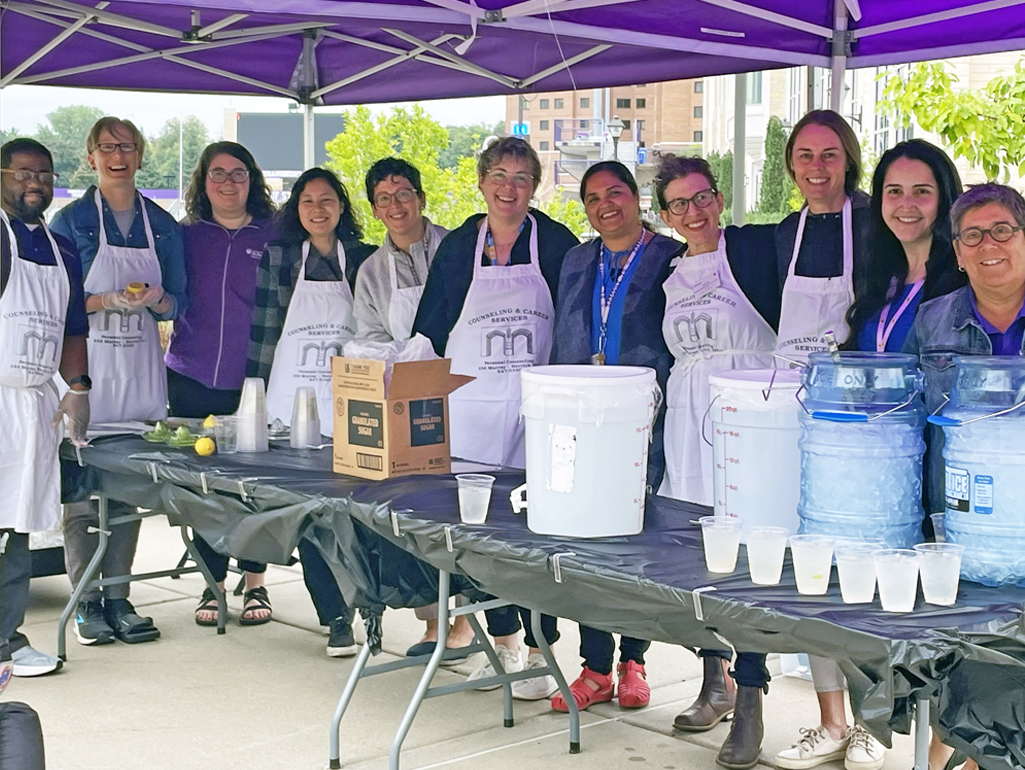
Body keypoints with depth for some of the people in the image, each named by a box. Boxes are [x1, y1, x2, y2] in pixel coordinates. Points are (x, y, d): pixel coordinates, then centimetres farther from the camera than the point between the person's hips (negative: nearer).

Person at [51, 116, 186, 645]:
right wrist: (107, 301, -17)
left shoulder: (162, 225, 10)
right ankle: (86, 601, 5)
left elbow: (177, 303, 12)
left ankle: (118, 596, 13)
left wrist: (156, 300, -9)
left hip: (141, 369, 3)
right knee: (81, 486, -5)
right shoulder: (72, 220, 0)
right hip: (86, 365, -3)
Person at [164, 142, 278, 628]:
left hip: (251, 381, -2)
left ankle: (255, 582, 18)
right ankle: (214, 583, 18)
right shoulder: (187, 236, 8)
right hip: (191, 378, 2)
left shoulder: (272, 237, 2)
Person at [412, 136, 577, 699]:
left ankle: (538, 654, 7)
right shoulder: (458, 247, 8)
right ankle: (503, 646, 21)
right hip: (471, 405, 3)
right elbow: (430, 331, 11)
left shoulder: (557, 245, 1)